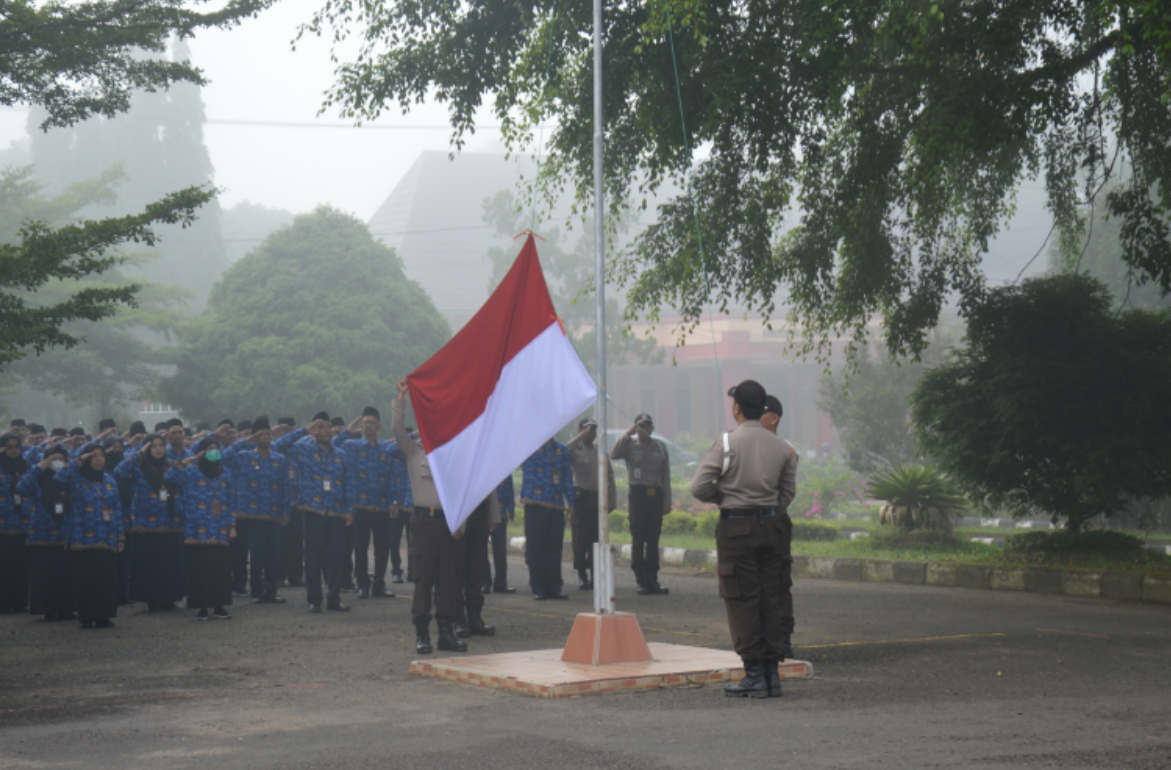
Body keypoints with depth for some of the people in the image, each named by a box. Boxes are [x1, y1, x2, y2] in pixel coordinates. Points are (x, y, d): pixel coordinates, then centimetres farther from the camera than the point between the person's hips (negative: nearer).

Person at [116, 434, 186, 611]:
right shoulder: (139, 468, 3)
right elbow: (119, 472, -15)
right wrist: (138, 453, -12)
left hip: (170, 525, 2)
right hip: (145, 525, -2)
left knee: (170, 564, 1)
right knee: (149, 565, -2)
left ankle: (168, 599, 12)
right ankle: (152, 600, 8)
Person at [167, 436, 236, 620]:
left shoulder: (225, 474, 15)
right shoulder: (191, 471, 2)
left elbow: (231, 501, 16)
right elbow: (170, 477, -14)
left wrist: (232, 525, 10)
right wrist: (185, 461, -20)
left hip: (221, 532, 3)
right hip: (199, 532, -3)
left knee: (222, 568, 0)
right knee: (200, 569, -4)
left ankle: (219, 606, 9)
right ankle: (202, 607, 4)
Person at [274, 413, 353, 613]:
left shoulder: (340, 456, 14)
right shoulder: (304, 451, 4)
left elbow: (347, 483, 14)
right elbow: (280, 445, -9)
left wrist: (349, 509, 6)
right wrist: (305, 431, -8)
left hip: (337, 514, 3)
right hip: (314, 512, -3)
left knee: (336, 558, 3)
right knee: (313, 558, 1)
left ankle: (334, 599, 10)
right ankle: (314, 600, 8)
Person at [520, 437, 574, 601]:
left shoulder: (562, 450, 16)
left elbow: (568, 477, 14)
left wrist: (570, 503, 10)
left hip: (557, 506, 4)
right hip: (536, 505, -4)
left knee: (555, 547, 4)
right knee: (536, 546, -2)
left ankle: (553, 588, 9)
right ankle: (538, 589, 3)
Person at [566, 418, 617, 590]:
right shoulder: (575, 451, 2)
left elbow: (610, 477, 14)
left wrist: (611, 502, 6)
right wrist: (580, 437, -17)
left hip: (598, 498, 4)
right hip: (581, 498, -4)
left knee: (597, 539, 5)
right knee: (580, 539, -4)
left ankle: (595, 575, 11)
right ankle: (582, 576, 0)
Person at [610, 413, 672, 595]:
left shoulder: (660, 449, 13)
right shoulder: (630, 446, 6)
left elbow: (666, 476, 12)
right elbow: (614, 454, -15)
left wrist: (667, 501, 5)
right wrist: (628, 434, -15)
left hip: (656, 494, 3)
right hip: (638, 493, -2)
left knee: (653, 539, 4)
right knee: (638, 539, -4)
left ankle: (653, 580, 7)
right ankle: (641, 581, -2)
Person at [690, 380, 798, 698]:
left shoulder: (727, 443, -9)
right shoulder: (781, 448, 6)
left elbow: (699, 487, -12)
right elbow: (788, 493, 10)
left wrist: (722, 497, 5)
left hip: (737, 527, -5)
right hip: (772, 525, 5)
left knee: (742, 601, 0)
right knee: (770, 600, 10)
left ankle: (754, 675, -1)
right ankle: (772, 672, 12)